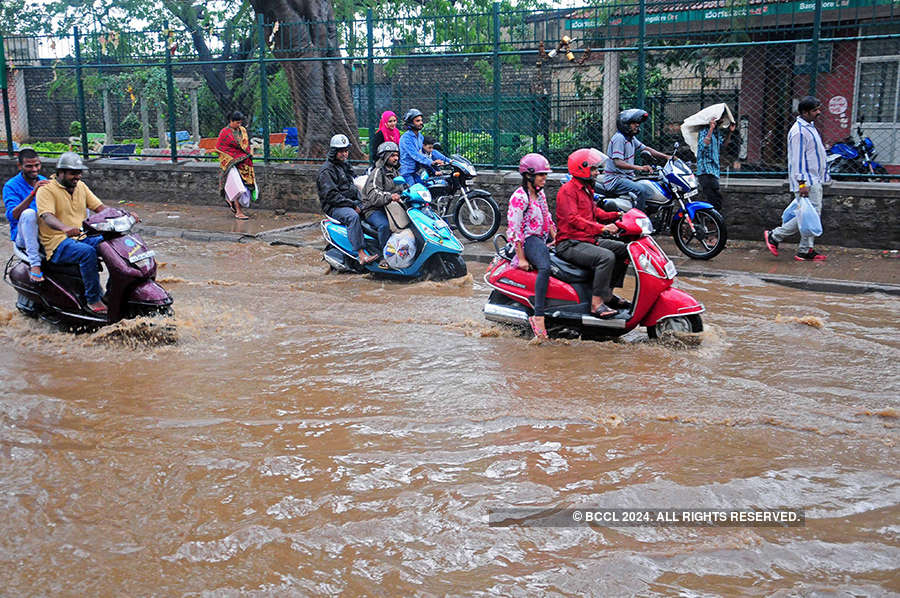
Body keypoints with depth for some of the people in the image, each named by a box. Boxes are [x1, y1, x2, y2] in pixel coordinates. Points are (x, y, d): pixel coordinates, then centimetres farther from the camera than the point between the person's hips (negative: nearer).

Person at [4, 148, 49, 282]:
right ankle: (34, 265, -38)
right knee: (28, 213, -39)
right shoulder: (11, 186, -4)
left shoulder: (44, 181, 12)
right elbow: (12, 216, -20)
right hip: (23, 235, -4)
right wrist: (33, 193, -29)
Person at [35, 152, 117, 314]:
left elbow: (99, 207, 12)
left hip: (82, 237, 7)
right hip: (58, 244, -7)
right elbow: (47, 216, -23)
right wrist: (65, 228, -46)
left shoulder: (80, 186, 16)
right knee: (88, 252, -36)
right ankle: (92, 299, -28)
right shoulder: (46, 190, -7)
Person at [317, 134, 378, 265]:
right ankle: (361, 255, -44)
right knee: (353, 216, -37)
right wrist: (352, 205, -20)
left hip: (350, 204, 8)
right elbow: (331, 195, -18)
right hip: (334, 207, -8)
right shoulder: (326, 170, -8)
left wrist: (358, 202, 9)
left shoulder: (345, 166, 20)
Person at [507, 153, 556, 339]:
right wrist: (521, 258, -19)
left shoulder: (540, 194, 15)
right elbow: (513, 229, -16)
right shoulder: (519, 197, -12)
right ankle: (538, 316, -39)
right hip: (529, 240, -10)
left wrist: (556, 240, 13)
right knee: (545, 267, -35)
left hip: (543, 238, 10)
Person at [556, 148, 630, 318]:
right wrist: (602, 227, -32)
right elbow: (573, 219, -25)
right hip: (570, 244, -10)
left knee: (623, 249, 10)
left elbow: (595, 212, 23)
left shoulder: (586, 189, 20)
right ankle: (596, 304, -28)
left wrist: (616, 216, 7)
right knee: (606, 257, -30)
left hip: (587, 240, 10)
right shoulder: (568, 190, -13)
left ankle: (607, 293, 12)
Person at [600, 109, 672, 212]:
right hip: (614, 180, -10)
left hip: (627, 177, 10)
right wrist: (639, 168, -36)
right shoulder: (619, 138, -17)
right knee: (642, 190, -29)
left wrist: (666, 157, 4)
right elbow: (617, 162, -27)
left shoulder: (631, 138, 14)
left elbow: (646, 149, 17)